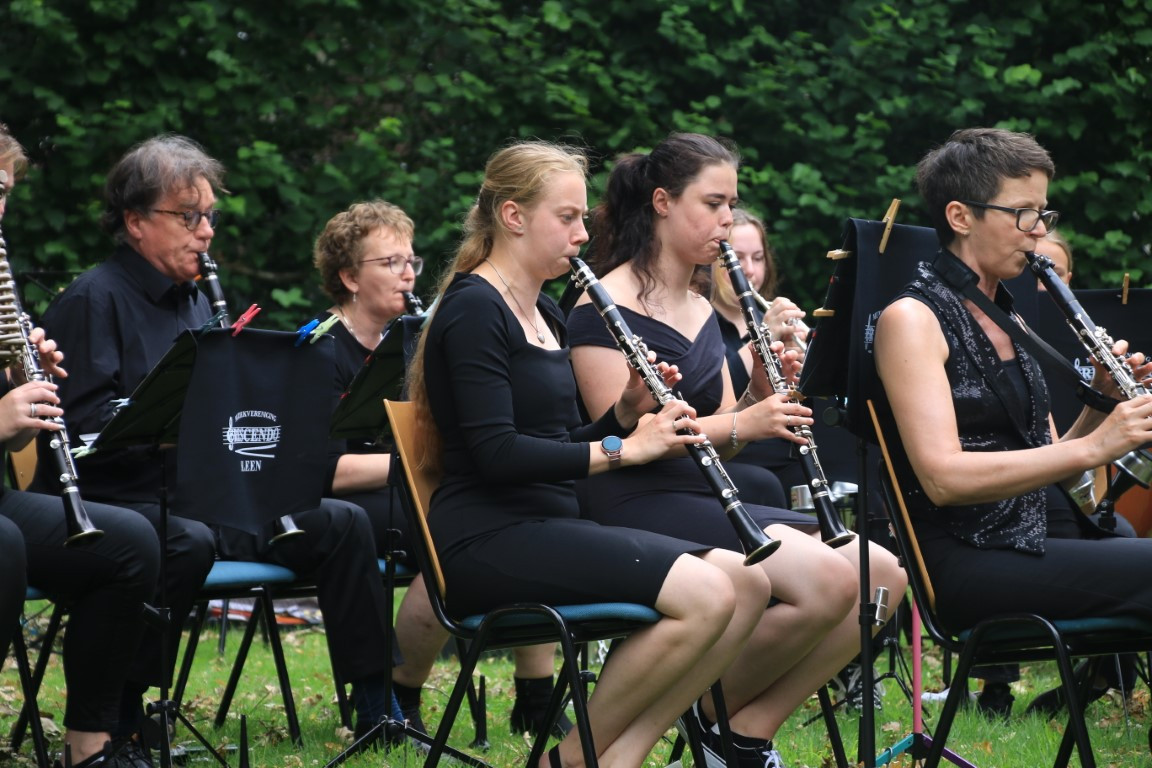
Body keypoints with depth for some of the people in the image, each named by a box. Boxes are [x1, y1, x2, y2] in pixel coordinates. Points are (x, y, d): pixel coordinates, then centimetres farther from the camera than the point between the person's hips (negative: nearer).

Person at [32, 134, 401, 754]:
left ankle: (375, 705, 1)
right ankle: (114, 713, -25)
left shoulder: (194, 302, 19)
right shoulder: (92, 301, -9)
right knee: (188, 543, -39)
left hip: (202, 498, 8)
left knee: (342, 523, -4)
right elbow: (85, 421, -20)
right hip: (117, 501, -8)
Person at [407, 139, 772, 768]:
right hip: (486, 539, -9)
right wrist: (622, 449, -19)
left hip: (551, 526, 10)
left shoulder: (545, 315, 19)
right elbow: (498, 453, -20)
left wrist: (626, 410, 4)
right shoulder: (474, 310, -10)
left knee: (748, 584, -6)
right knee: (705, 596, -24)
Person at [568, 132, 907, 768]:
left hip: (706, 501, 9)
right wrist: (741, 424, -22)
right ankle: (712, 712, -7)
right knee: (827, 582, -28)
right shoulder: (604, 309, -8)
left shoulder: (700, 311, 19)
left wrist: (760, 396, -3)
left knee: (884, 577, -8)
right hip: (639, 507, -9)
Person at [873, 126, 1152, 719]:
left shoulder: (1004, 317, 19)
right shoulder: (912, 320, -5)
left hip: (1045, 534, 8)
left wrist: (1101, 407, 2)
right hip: (970, 560, -8)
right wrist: (1092, 447, -21)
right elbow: (943, 477, -18)